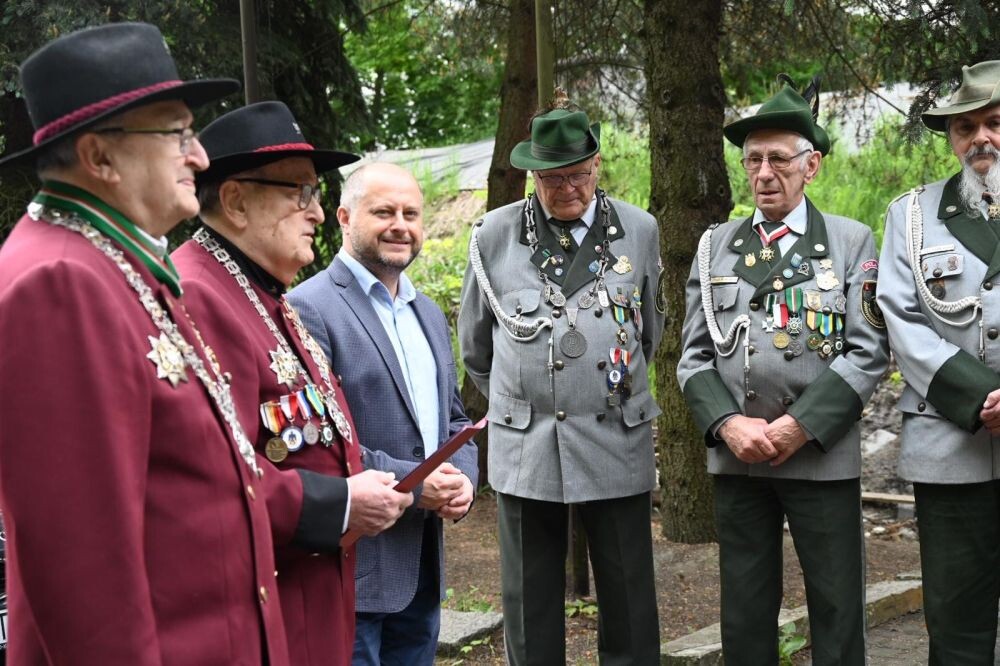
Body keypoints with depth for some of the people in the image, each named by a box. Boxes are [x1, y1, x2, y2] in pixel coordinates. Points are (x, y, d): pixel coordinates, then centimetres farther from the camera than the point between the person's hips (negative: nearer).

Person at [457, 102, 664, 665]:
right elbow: (475, 344, 13)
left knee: (629, 598, 6)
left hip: (617, 444, 0)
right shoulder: (495, 234, 2)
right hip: (524, 448, 0)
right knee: (530, 603, 8)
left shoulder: (639, 230, 4)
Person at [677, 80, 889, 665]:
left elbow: (868, 352, -5)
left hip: (822, 456, -2)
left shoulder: (852, 242, 3)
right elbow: (695, 354, 7)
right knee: (745, 614, 10)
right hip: (736, 457, 2)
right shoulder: (716, 245, 10)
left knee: (837, 613, 4)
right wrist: (728, 424, -10)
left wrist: (801, 427, -14)